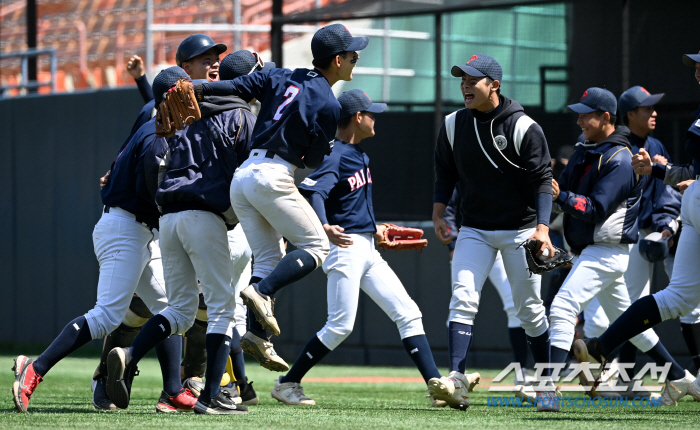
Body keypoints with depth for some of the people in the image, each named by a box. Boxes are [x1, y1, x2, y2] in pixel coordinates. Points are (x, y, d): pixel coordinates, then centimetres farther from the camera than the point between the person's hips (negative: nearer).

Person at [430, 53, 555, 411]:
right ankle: (456, 380, -24)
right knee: (462, 299, -15)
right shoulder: (453, 125, 2)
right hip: (474, 230, 3)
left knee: (529, 309, 5)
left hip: (520, 230, -3)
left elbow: (542, 181, -12)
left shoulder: (524, 128, -12)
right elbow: (445, 173, 13)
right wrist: (438, 214, 1)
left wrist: (542, 228, -22)